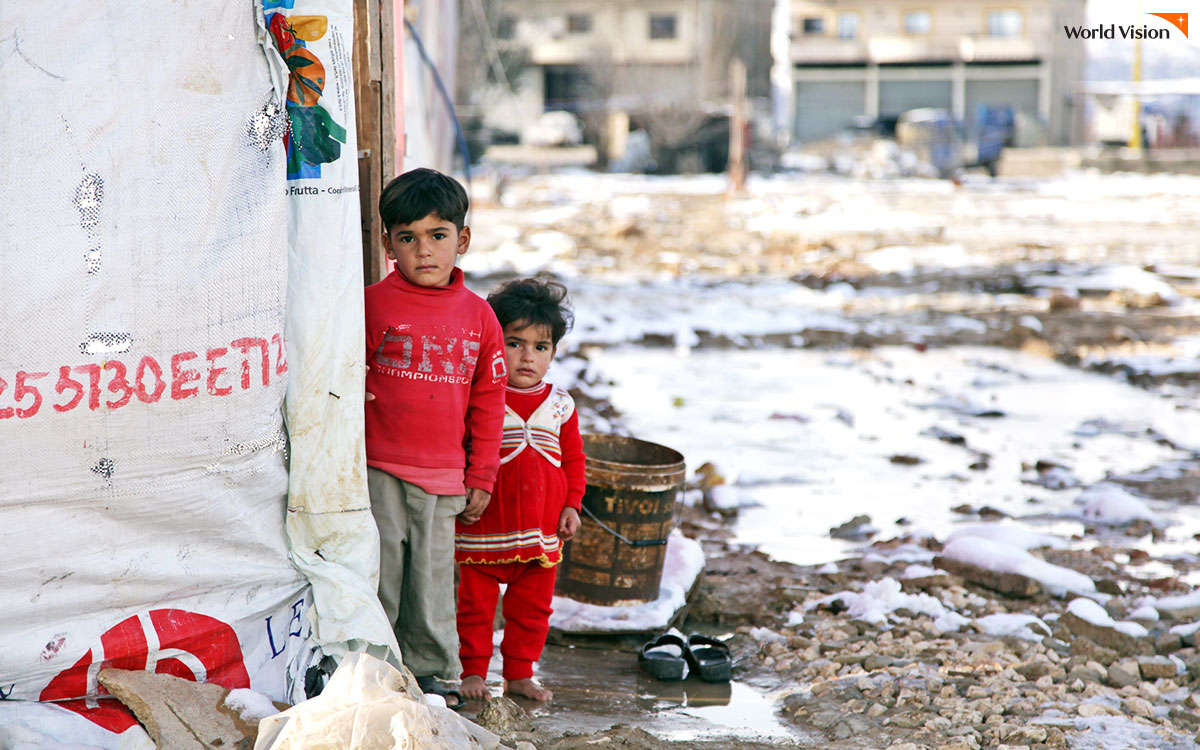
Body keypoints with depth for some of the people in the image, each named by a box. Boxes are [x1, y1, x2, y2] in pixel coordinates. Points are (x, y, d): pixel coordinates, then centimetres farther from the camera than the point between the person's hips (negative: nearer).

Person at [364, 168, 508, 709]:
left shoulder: (478, 315, 6)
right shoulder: (373, 304, -4)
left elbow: (488, 401, 11)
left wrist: (481, 477, 10)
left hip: (445, 478, 3)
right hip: (379, 470, -3)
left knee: (433, 577, 11)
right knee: (378, 571, 2)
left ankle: (430, 670, 26)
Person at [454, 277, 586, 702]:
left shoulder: (560, 405, 5)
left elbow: (573, 458, 14)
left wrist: (572, 504, 6)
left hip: (542, 532, 4)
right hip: (484, 530, -3)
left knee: (533, 607, 11)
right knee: (476, 604, 5)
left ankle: (519, 675, 24)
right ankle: (473, 672, 19)